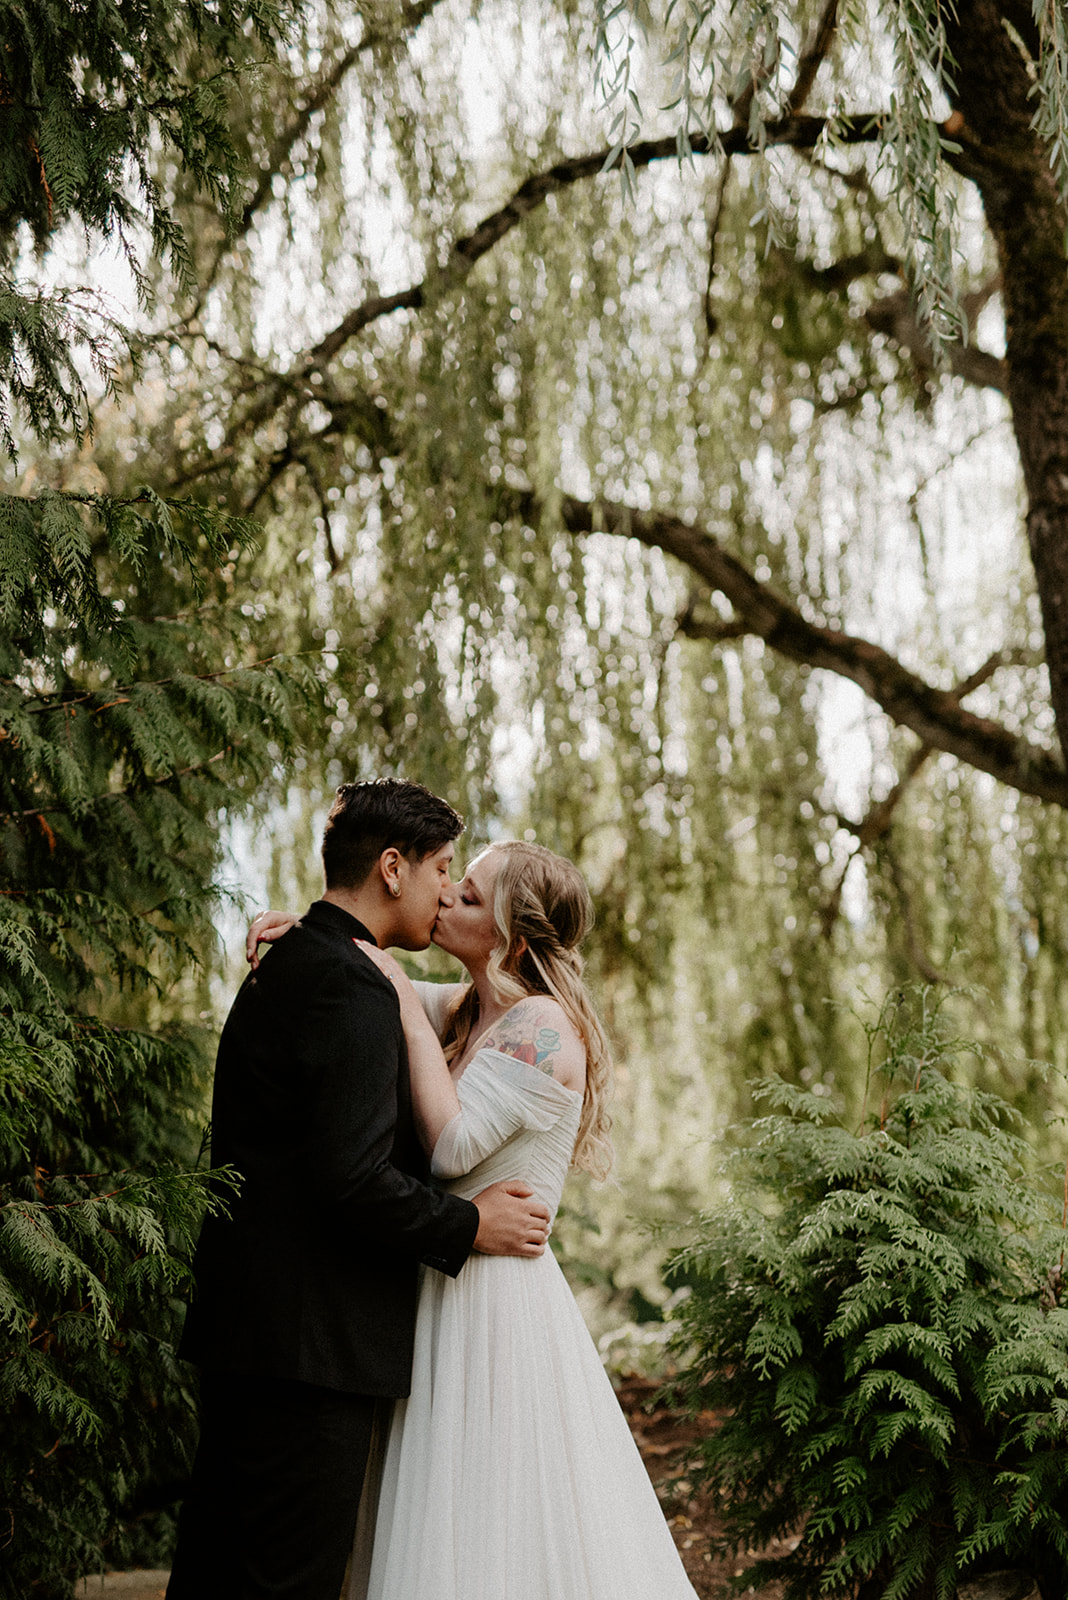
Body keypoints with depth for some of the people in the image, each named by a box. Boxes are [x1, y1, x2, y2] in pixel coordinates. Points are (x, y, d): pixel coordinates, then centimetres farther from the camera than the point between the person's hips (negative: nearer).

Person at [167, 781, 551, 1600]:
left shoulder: (286, 966, 15)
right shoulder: (353, 988, -17)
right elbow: (354, 1180, -24)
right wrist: (467, 1225, -9)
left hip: (242, 1319, 10)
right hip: (312, 1341, -10)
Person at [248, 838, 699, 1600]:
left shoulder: (542, 1025, -15)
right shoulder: (465, 1012, 10)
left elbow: (454, 1146, -23)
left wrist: (412, 1014, -18)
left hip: (498, 1302, -8)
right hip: (447, 1294, 8)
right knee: (451, 1539, 14)